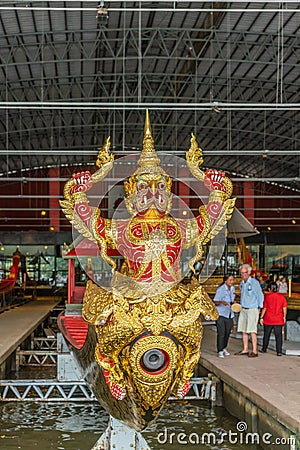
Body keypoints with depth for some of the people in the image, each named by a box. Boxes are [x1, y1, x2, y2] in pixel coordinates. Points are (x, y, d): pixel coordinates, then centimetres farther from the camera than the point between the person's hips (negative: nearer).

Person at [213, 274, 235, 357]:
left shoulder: (232, 288, 7)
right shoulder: (220, 289, -13)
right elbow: (215, 302, -14)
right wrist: (221, 302, -33)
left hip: (229, 314, 6)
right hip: (221, 314, -6)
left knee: (227, 332, 8)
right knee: (221, 333, -10)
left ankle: (224, 348, 23)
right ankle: (220, 351, -3)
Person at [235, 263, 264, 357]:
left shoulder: (254, 282, -10)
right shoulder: (241, 283, 11)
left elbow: (260, 296, -3)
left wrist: (259, 308, -1)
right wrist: (241, 306, 14)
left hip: (252, 310, -7)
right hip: (243, 310, 7)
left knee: (252, 331, -10)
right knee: (244, 331, 6)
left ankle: (254, 351, -8)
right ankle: (245, 350, 13)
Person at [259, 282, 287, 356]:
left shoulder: (267, 296, -7)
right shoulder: (282, 297, -1)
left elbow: (264, 308, -6)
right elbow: (284, 308, 1)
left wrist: (261, 317, 1)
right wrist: (284, 317, 13)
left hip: (268, 320, -1)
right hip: (278, 320, 1)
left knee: (266, 335, 13)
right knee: (278, 336, 2)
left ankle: (264, 349, 26)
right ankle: (279, 352, -2)